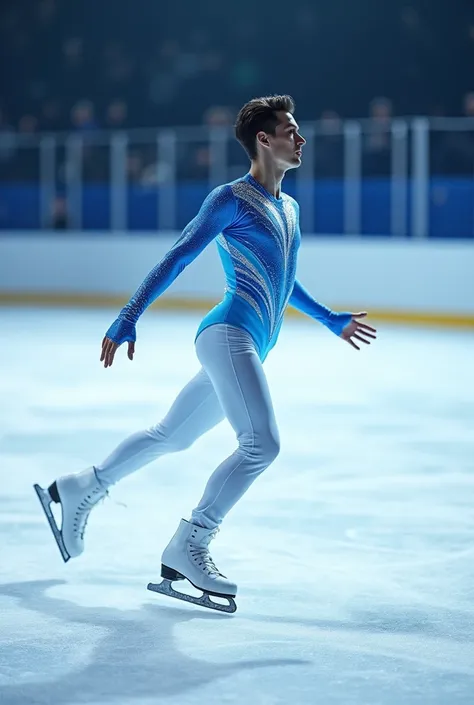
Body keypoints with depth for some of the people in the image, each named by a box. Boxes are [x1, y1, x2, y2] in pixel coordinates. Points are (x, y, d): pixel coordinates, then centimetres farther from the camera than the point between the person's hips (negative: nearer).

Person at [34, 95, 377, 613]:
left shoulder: (289, 208, 21)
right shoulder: (232, 199, -3)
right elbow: (174, 260, -6)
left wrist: (333, 321, 42)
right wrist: (128, 319, -12)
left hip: (252, 349, 9)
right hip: (228, 334, -9)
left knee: (169, 437, 17)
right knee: (262, 444, -23)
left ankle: (80, 489, 33)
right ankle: (187, 548, -20)